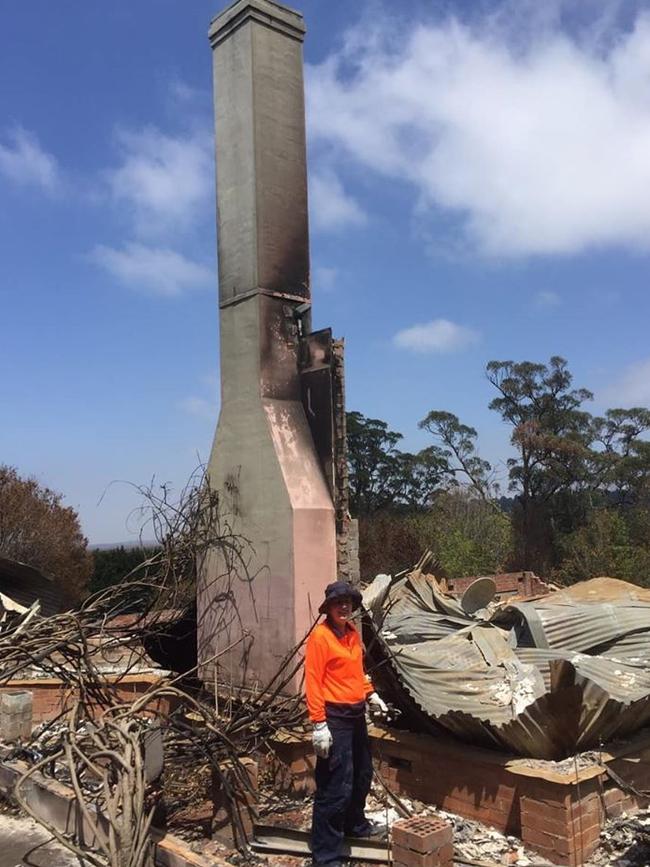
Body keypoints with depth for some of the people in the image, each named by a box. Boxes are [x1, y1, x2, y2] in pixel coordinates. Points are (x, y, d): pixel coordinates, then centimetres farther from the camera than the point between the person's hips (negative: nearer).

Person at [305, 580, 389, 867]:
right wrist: (319, 724, -21)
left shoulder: (353, 633, 8)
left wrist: (371, 695, 13)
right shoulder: (320, 636, -16)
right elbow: (312, 682, -18)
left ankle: (355, 825, 45)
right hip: (334, 716, -9)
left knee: (362, 774, 23)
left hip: (357, 713, 9)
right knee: (336, 786, -6)